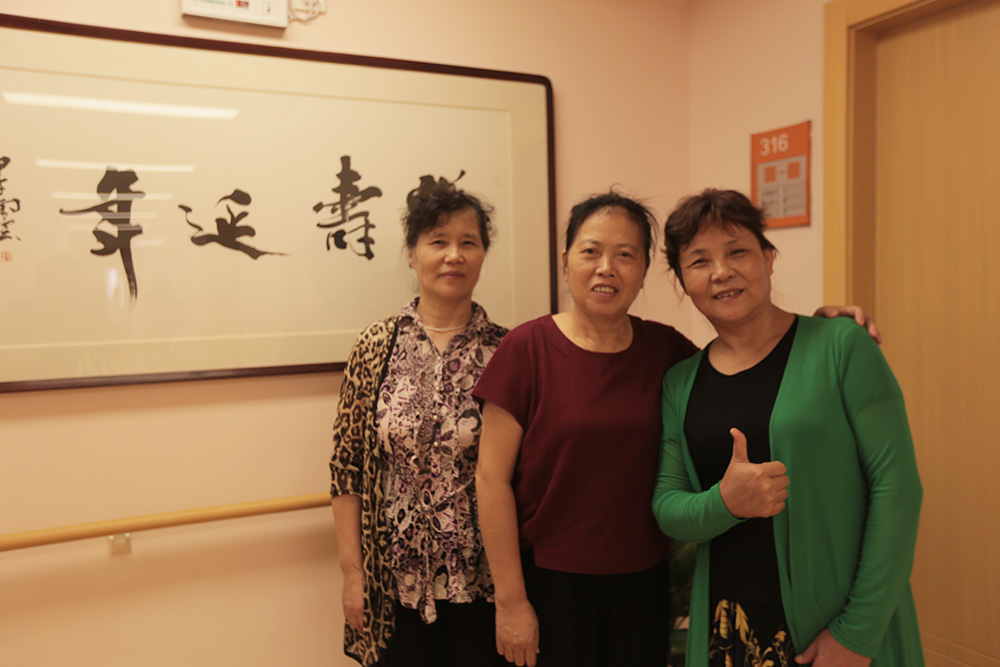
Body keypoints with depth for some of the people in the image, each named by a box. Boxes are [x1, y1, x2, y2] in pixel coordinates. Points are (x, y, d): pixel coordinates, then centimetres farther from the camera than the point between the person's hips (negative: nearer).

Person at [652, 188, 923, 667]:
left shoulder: (840, 348, -10)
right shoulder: (680, 383, 1)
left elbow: (896, 485, -12)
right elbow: (666, 508, 1)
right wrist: (723, 503, -20)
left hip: (842, 625, -3)